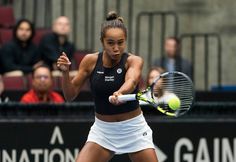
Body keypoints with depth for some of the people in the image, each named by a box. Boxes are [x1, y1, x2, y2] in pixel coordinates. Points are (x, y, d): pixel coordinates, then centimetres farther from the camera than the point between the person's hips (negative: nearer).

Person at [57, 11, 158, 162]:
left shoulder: (134, 61, -13)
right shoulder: (90, 61, -6)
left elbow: (131, 81, -37)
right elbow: (70, 95, -1)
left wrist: (120, 93, -59)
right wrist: (65, 72, -20)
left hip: (134, 129, -1)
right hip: (102, 130, 1)